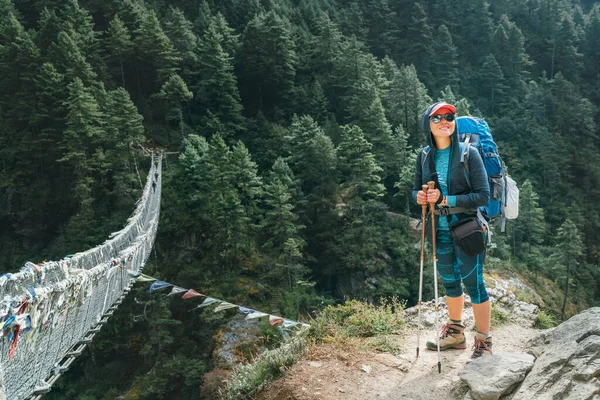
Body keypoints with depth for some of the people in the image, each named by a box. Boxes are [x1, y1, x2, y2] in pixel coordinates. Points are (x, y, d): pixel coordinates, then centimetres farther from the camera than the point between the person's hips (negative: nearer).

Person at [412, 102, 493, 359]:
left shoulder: (469, 153, -12)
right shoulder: (425, 156, 1)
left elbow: (483, 196, -15)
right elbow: (416, 188, 12)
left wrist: (445, 200, -24)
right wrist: (419, 196, -12)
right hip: (439, 229, 5)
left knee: (473, 283, 2)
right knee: (449, 281, 19)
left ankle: (484, 343, 20)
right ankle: (456, 333, 38)